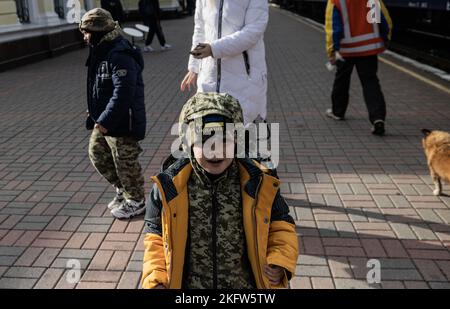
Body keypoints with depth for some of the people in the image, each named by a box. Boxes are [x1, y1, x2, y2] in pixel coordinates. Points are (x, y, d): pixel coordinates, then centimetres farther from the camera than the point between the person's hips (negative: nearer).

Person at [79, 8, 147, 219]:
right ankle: (122, 189, 36)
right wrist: (95, 115, 19)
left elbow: (123, 93, -30)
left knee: (125, 163, 4)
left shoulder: (120, 56, -23)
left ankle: (136, 202, 23)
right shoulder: (100, 51, 10)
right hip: (104, 120, 10)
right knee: (97, 154, 19)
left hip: (122, 122, -10)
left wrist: (105, 121, -29)